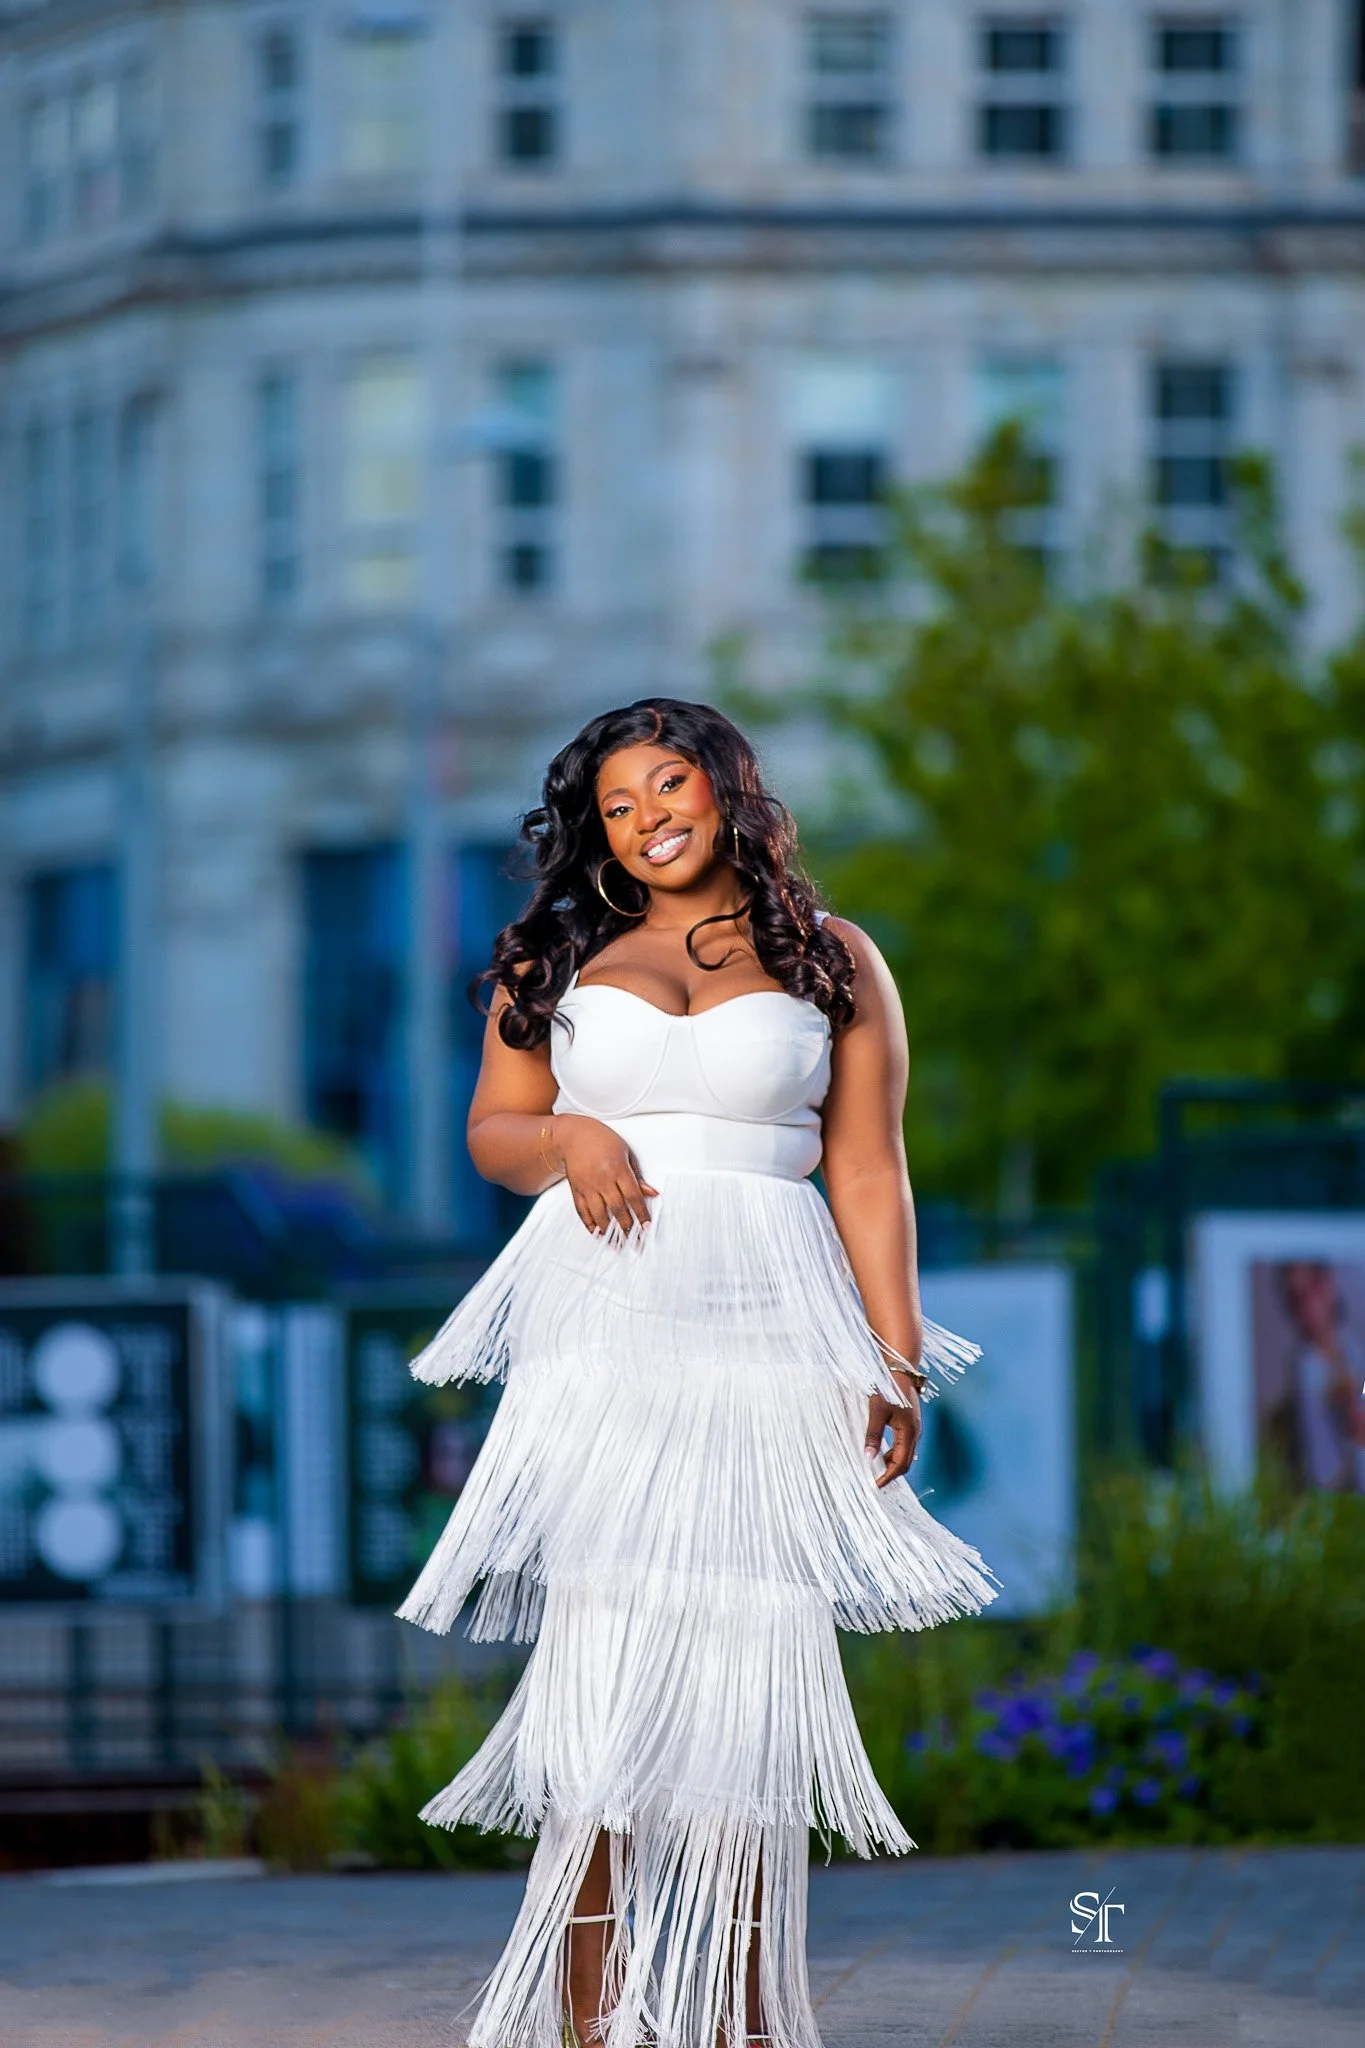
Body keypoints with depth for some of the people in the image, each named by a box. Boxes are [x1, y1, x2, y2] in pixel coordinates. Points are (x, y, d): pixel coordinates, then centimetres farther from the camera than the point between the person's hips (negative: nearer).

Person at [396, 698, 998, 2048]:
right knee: (599, 1624, -9)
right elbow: (492, 1127, 18)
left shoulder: (832, 963, 12)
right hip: (598, 1318, 1)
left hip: (767, 1329, -1)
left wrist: (897, 1360, -1)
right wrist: (567, 1138, -5)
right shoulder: (556, 962, 16)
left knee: (750, 1634, -7)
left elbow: (868, 1174, 7)